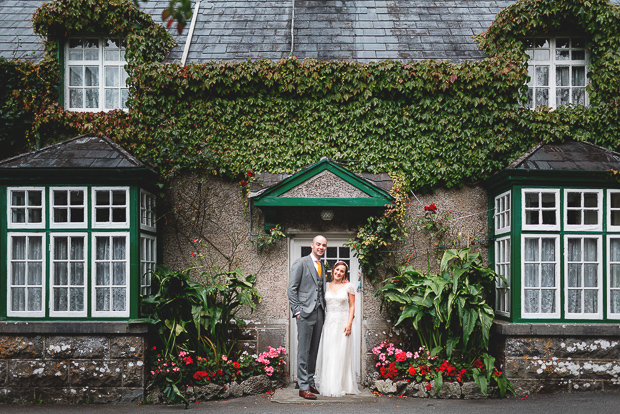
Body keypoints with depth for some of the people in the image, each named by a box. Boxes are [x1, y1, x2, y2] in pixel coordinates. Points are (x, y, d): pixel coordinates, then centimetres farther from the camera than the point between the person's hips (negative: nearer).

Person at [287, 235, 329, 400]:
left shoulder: (323, 266, 18)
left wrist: (324, 311, 12)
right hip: (305, 312, -6)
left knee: (314, 350, 10)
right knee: (303, 351, -5)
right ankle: (303, 387, -2)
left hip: (319, 313, 7)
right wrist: (297, 310, -12)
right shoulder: (300, 263, -3)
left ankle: (310, 382, 19)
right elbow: (292, 289, -6)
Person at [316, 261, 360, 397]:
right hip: (328, 323, 3)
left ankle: (340, 386, 4)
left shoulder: (348, 286, 2)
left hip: (342, 323, -3)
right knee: (327, 353, 1)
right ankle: (328, 385, 9)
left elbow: (352, 306, 1)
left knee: (341, 354, -3)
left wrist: (349, 323, -9)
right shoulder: (327, 286, 10)